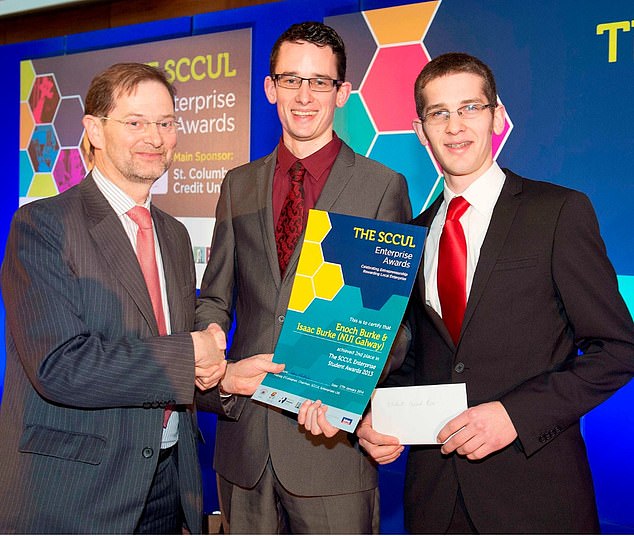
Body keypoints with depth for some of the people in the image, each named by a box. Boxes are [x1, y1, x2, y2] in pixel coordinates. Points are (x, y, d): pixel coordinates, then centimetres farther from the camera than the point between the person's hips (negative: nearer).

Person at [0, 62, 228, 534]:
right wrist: (188, 355, -17)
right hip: (72, 493, -6)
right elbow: (60, 367, -23)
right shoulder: (42, 225, -13)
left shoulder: (174, 234, 11)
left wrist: (211, 368, -6)